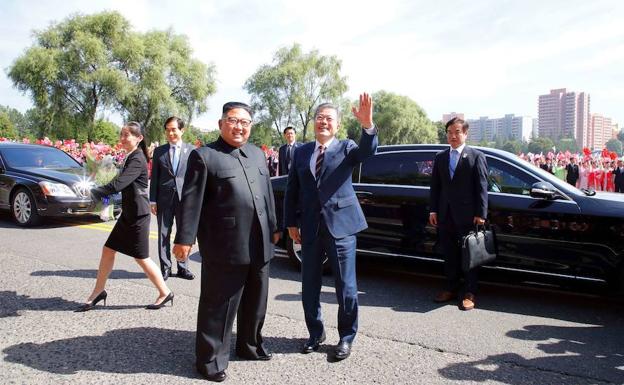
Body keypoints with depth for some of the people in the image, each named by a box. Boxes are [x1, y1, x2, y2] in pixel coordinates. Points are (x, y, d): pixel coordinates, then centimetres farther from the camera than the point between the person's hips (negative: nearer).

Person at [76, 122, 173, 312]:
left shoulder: (137, 160, -18)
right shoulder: (131, 157, 12)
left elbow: (118, 184, -27)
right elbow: (123, 185, 19)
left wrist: (93, 193, -20)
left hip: (138, 215, -9)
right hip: (128, 213, 9)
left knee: (142, 258, 0)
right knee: (108, 250, 11)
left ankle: (165, 293, 14)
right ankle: (98, 292, 23)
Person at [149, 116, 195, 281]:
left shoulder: (191, 150, 3)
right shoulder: (159, 151, 6)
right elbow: (154, 177, 6)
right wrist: (153, 200, 1)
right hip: (164, 198, 1)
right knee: (163, 234, 6)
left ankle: (183, 267, 19)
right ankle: (165, 267, 17)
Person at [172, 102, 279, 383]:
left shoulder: (258, 154, 16)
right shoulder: (204, 156, -4)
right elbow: (192, 200, -9)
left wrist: (273, 227, 20)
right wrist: (185, 238, -14)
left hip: (259, 246, 7)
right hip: (225, 247, -6)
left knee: (255, 302, 19)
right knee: (218, 306, 3)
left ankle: (250, 345, 38)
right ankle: (211, 359, 19)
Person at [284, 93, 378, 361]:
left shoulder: (347, 148, 2)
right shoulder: (300, 152, 9)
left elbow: (367, 151, -21)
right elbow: (291, 190, 10)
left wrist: (367, 125, -40)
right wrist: (291, 223, 5)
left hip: (340, 226, -3)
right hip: (310, 228, 3)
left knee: (346, 287, 5)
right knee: (309, 286, 13)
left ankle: (346, 337, 23)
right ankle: (315, 333, 32)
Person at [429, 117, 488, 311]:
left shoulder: (476, 156, -2)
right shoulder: (440, 157, 11)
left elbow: (482, 186, -5)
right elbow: (435, 186, 11)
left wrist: (481, 213, -11)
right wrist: (433, 210, 4)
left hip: (467, 215, -4)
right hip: (445, 215, 4)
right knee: (449, 255, 12)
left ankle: (469, 293, 12)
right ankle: (452, 288, 24)